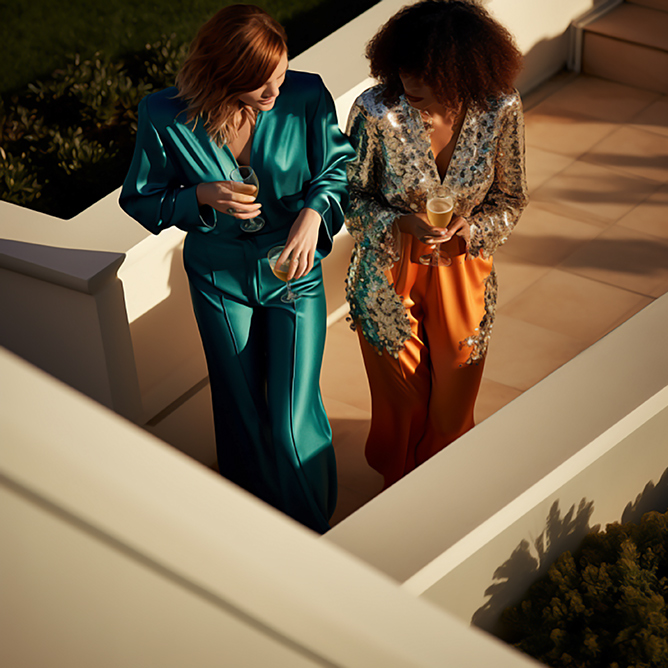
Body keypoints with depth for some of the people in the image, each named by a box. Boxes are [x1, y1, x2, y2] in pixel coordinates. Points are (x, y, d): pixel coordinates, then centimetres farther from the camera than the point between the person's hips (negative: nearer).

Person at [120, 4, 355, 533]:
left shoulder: (306, 97, -22)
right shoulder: (165, 117, -22)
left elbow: (338, 167, -4)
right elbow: (140, 199, -7)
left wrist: (314, 211, -25)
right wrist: (202, 197, -25)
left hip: (294, 272, -1)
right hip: (220, 278, 1)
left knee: (294, 418, 0)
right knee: (241, 410, 19)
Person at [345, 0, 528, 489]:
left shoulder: (501, 109, -20)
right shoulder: (376, 112, -26)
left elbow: (511, 197, -4)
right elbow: (351, 195, -10)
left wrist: (474, 226, -24)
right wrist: (402, 223, -28)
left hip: (462, 275, 2)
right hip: (390, 277, -2)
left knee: (453, 407, 19)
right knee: (402, 403, 17)